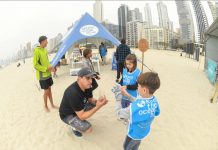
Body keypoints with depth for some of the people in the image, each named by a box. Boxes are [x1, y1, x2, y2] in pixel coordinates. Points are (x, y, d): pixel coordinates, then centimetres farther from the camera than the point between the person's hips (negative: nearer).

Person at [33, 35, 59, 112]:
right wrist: (46, 68, -19)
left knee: (49, 90, 16)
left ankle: (52, 104, 30)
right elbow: (35, 65, -17)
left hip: (48, 74, 7)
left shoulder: (45, 50, 8)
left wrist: (50, 67, 0)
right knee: (46, 91, 4)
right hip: (42, 75, -7)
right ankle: (45, 106, 25)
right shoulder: (37, 51, -17)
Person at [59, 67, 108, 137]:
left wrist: (97, 101, -24)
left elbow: (91, 99, 0)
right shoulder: (73, 93, -37)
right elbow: (82, 116, -32)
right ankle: (74, 126, 7)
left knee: (94, 104, -8)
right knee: (88, 129, -24)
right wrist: (98, 107, -38)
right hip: (67, 115, -8)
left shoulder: (87, 86, -15)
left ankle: (80, 120, 10)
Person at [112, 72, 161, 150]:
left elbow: (119, 113, -31)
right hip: (145, 131, 6)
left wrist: (118, 98, -24)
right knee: (136, 144, 37)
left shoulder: (135, 108, -45)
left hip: (134, 133, -6)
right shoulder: (154, 100, -24)